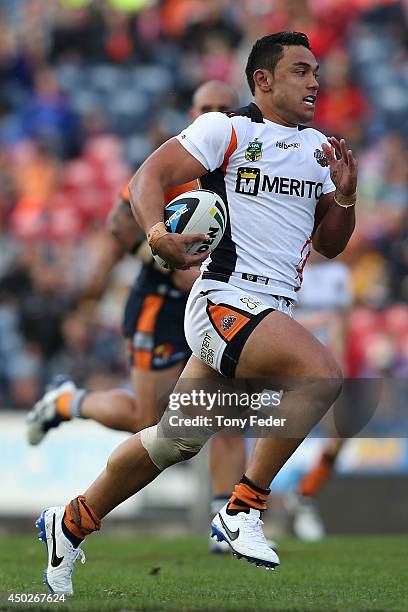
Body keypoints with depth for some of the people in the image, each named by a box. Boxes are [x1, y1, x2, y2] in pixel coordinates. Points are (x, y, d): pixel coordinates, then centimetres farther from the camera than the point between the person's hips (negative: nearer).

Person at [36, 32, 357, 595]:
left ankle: (71, 523, 30)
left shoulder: (320, 149, 17)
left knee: (177, 441, 13)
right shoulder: (226, 130, -4)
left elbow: (330, 245, 21)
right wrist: (157, 232, -28)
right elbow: (148, 178, -8)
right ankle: (243, 509, -21)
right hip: (225, 300, -8)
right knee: (323, 373, -29)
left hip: (272, 312, 8)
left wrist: (344, 197, 1)